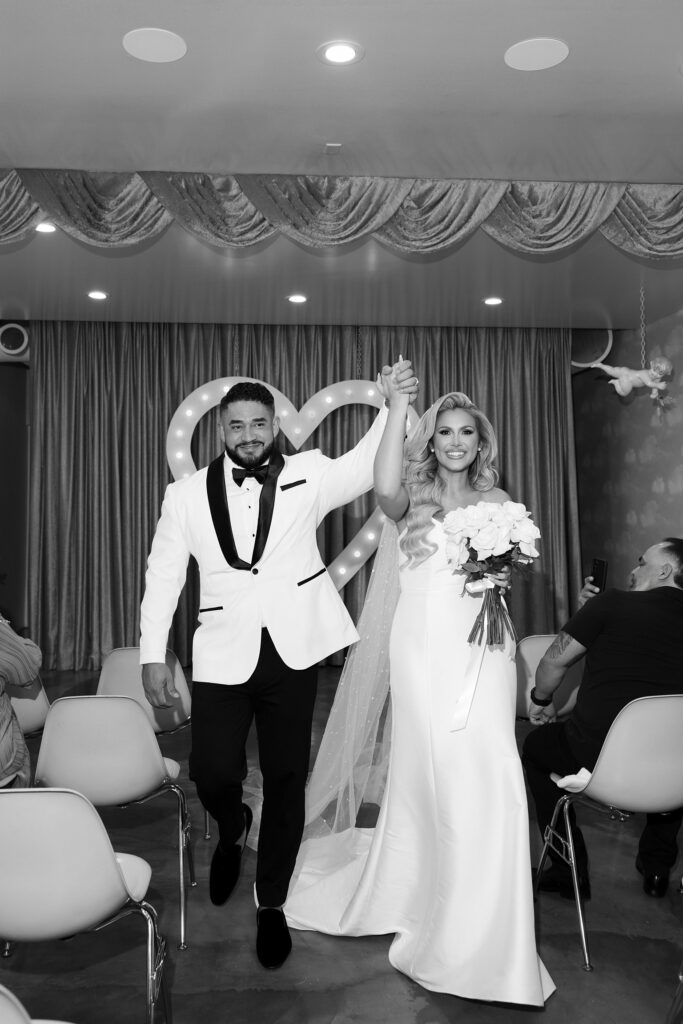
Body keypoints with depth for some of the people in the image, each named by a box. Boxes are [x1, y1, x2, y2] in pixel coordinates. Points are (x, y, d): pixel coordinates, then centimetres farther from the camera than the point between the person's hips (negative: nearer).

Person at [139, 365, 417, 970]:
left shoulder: (308, 475, 1)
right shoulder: (187, 494, 2)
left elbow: (368, 465, -11)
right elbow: (163, 575, 5)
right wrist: (153, 654, 1)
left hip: (293, 652, 0)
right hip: (224, 656, 0)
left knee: (287, 781, 9)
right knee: (212, 774, -3)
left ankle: (272, 904, 31)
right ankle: (233, 829, 36)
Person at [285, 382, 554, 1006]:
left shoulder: (496, 502, 13)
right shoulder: (414, 498, 4)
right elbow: (385, 487, -20)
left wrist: (501, 579, -3)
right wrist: (399, 406, -14)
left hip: (484, 648, 2)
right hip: (425, 646, -2)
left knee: (490, 774, -4)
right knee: (431, 772, 0)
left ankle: (482, 928, 14)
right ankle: (420, 894, 23)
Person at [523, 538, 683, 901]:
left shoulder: (614, 603, -7)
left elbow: (554, 661, 0)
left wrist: (540, 701, 18)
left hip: (597, 759, -5)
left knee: (536, 745, 27)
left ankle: (570, 872, 29)